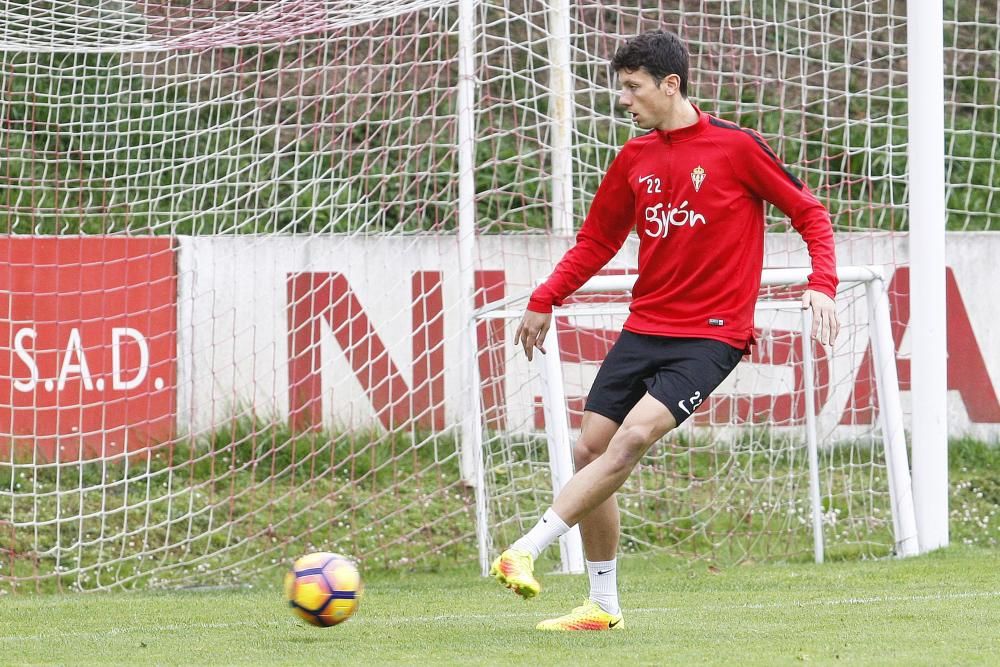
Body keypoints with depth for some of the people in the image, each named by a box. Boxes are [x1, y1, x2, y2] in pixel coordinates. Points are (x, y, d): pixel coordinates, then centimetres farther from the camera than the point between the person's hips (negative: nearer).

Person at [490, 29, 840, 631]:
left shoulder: (736, 146, -7)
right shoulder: (635, 159, 8)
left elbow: (809, 213, -2)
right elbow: (598, 240, 20)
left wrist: (822, 284, -15)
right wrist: (545, 301, 13)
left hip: (710, 335, -6)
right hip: (645, 328, 6)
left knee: (633, 437, -24)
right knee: (591, 449, -1)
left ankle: (526, 552, -27)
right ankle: (603, 606, 10)